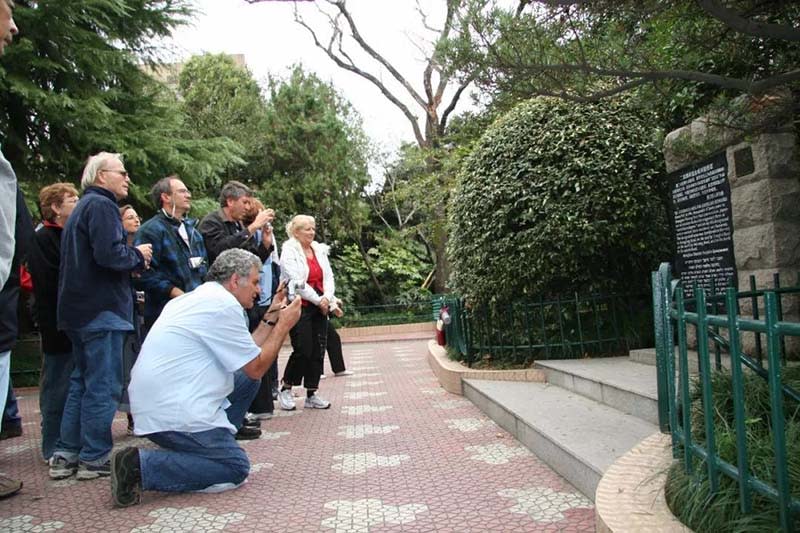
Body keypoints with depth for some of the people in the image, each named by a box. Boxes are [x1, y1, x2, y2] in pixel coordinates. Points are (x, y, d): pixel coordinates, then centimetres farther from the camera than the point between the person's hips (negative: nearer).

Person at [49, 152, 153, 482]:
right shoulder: (101, 205, -11)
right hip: (102, 309, -10)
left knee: (82, 382, 16)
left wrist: (132, 261, 9)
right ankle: (94, 458, 4)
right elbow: (109, 254, -23)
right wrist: (138, 255, -5)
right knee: (103, 386, -3)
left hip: (80, 309, 10)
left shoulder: (83, 206, 21)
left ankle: (66, 455, 21)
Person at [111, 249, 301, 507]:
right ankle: (139, 465, -9)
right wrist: (284, 325, 0)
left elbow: (244, 354, 16)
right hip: (172, 412, -10)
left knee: (246, 380, 15)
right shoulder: (223, 304, -15)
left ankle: (206, 446, 13)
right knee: (235, 469, -4)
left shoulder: (202, 297, 15)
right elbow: (256, 367, -10)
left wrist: (270, 318, 18)